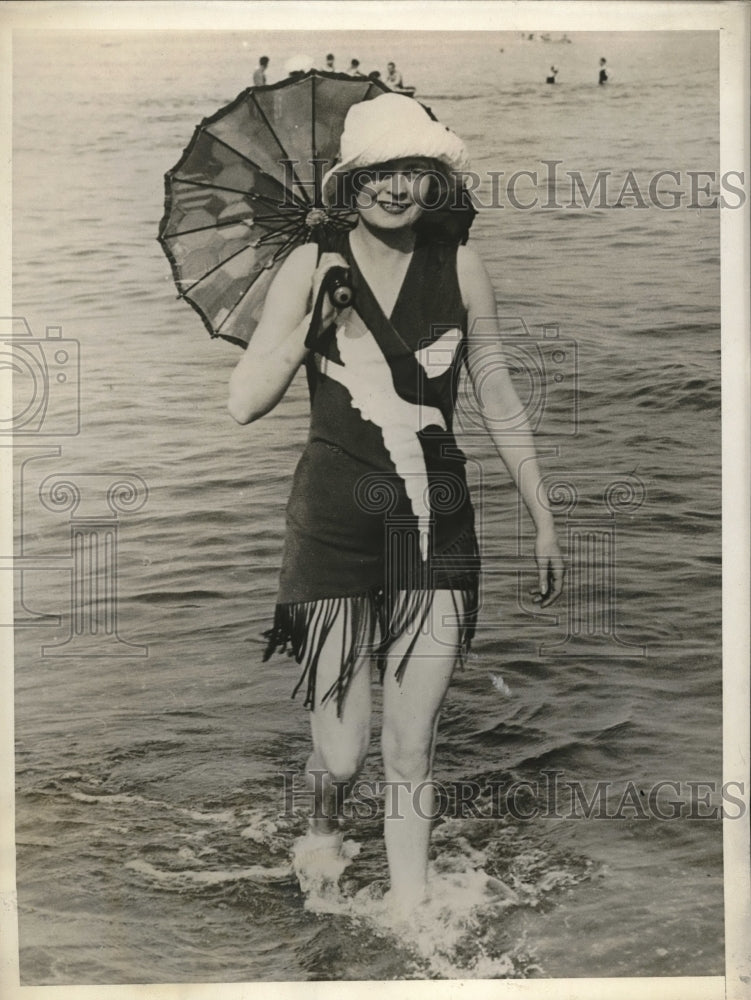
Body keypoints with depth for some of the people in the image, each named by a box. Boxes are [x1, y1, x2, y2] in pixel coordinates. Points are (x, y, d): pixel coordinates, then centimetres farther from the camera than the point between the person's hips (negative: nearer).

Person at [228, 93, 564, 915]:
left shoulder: (460, 269, 3)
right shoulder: (312, 266, 0)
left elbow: (501, 405, 11)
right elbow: (244, 403, -3)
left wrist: (543, 524, 13)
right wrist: (316, 315, -14)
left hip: (434, 523, 1)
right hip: (335, 518, -1)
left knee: (411, 756, 4)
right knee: (341, 751, 5)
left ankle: (409, 908, 24)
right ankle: (322, 826, 41)